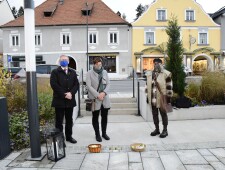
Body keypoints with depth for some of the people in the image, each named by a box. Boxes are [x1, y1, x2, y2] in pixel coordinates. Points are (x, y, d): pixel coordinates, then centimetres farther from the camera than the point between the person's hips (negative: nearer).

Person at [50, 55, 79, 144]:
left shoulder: (73, 72, 13)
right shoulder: (55, 72, 0)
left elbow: (76, 84, 5)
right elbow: (54, 85, -12)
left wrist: (71, 93, -12)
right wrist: (64, 94, -17)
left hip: (70, 100, 4)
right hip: (59, 100, -4)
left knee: (69, 120, 13)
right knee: (59, 120, 3)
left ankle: (69, 136, 25)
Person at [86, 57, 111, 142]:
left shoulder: (105, 72, 8)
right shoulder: (89, 73, -4)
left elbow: (108, 84, 7)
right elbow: (89, 86, -10)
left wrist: (104, 93, -10)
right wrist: (97, 95, -16)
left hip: (105, 98, 4)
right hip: (95, 98, -4)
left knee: (105, 116, 10)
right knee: (95, 117, 6)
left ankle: (104, 133, 25)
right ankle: (97, 134, 19)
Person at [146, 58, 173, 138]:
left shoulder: (166, 74, -7)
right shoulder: (149, 74, 11)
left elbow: (169, 86, -8)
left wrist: (168, 97, -10)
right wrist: (148, 96, 14)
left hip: (162, 99, -5)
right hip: (153, 99, 6)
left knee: (163, 114, 5)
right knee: (154, 114, 13)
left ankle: (165, 130, 17)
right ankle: (157, 129, 27)